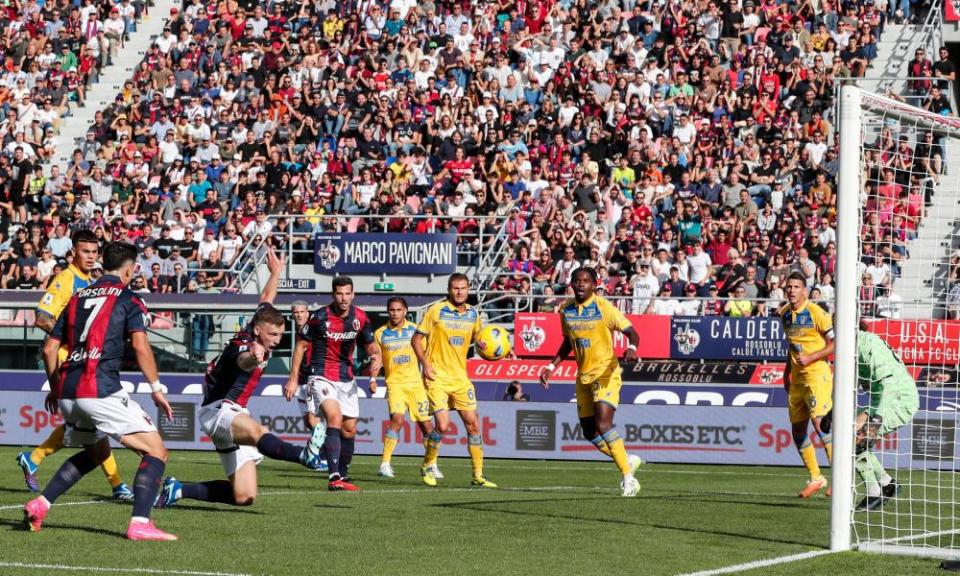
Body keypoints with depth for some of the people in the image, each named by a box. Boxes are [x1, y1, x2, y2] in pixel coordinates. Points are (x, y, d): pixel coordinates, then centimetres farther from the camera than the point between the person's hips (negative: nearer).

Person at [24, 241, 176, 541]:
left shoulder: (78, 298, 20)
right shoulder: (128, 300, 2)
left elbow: (49, 348, 21)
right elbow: (140, 347, -12)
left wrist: (55, 389, 32)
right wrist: (157, 389, -6)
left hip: (67, 392, 7)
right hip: (101, 390, -7)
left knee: (97, 452, 31)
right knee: (155, 451, -3)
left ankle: (40, 504, 21)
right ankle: (140, 523, -19)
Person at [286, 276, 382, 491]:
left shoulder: (360, 318, 0)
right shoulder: (319, 317, -13)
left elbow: (370, 344, 13)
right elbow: (301, 345, -2)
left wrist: (376, 356, -11)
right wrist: (293, 378, -3)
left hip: (347, 380, 6)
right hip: (322, 377, -6)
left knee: (349, 429, 9)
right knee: (334, 418, -26)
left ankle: (343, 475, 27)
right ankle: (334, 477, -32)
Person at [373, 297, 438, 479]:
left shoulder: (415, 330, 5)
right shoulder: (380, 333, 3)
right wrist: (373, 378, -4)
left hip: (416, 382, 2)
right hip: (394, 382, -2)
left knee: (425, 423, 4)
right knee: (397, 419, -22)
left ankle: (431, 464, 20)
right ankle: (385, 464, -17)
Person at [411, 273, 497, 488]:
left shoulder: (473, 313, 6)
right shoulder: (436, 310, -8)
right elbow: (416, 339, -4)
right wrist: (425, 364, -15)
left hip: (461, 377, 5)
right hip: (437, 376, -5)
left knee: (473, 424, 0)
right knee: (443, 425, -14)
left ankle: (478, 475, 8)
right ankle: (427, 467, 11)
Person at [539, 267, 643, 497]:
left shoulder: (604, 307, -12)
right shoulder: (566, 310, 5)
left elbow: (631, 332, -12)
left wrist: (632, 348, -33)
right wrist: (551, 367, 13)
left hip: (606, 373, -6)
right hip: (583, 376, 6)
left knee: (602, 424, -21)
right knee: (589, 432, 7)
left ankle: (628, 477, -14)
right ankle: (628, 460, 29)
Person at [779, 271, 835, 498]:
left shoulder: (816, 313, -11)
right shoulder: (785, 314, 11)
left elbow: (834, 343, -10)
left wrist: (810, 358, -18)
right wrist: (787, 371, 19)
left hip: (817, 375, -8)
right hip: (797, 378, 8)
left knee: (820, 422, -19)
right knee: (798, 429, 8)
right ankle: (815, 478, 21)